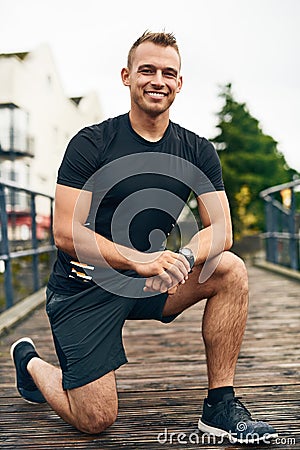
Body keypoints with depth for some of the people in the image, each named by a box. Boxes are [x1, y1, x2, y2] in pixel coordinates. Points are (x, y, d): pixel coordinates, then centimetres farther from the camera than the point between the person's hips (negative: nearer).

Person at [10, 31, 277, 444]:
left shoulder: (197, 152, 0)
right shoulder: (91, 143, -12)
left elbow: (221, 230, -6)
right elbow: (67, 234, -18)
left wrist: (183, 258, -28)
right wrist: (144, 261, -29)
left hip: (148, 283, 4)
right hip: (83, 287, -4)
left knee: (231, 271, -19)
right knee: (96, 420, -7)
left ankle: (220, 406, -9)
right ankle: (30, 364, 25)